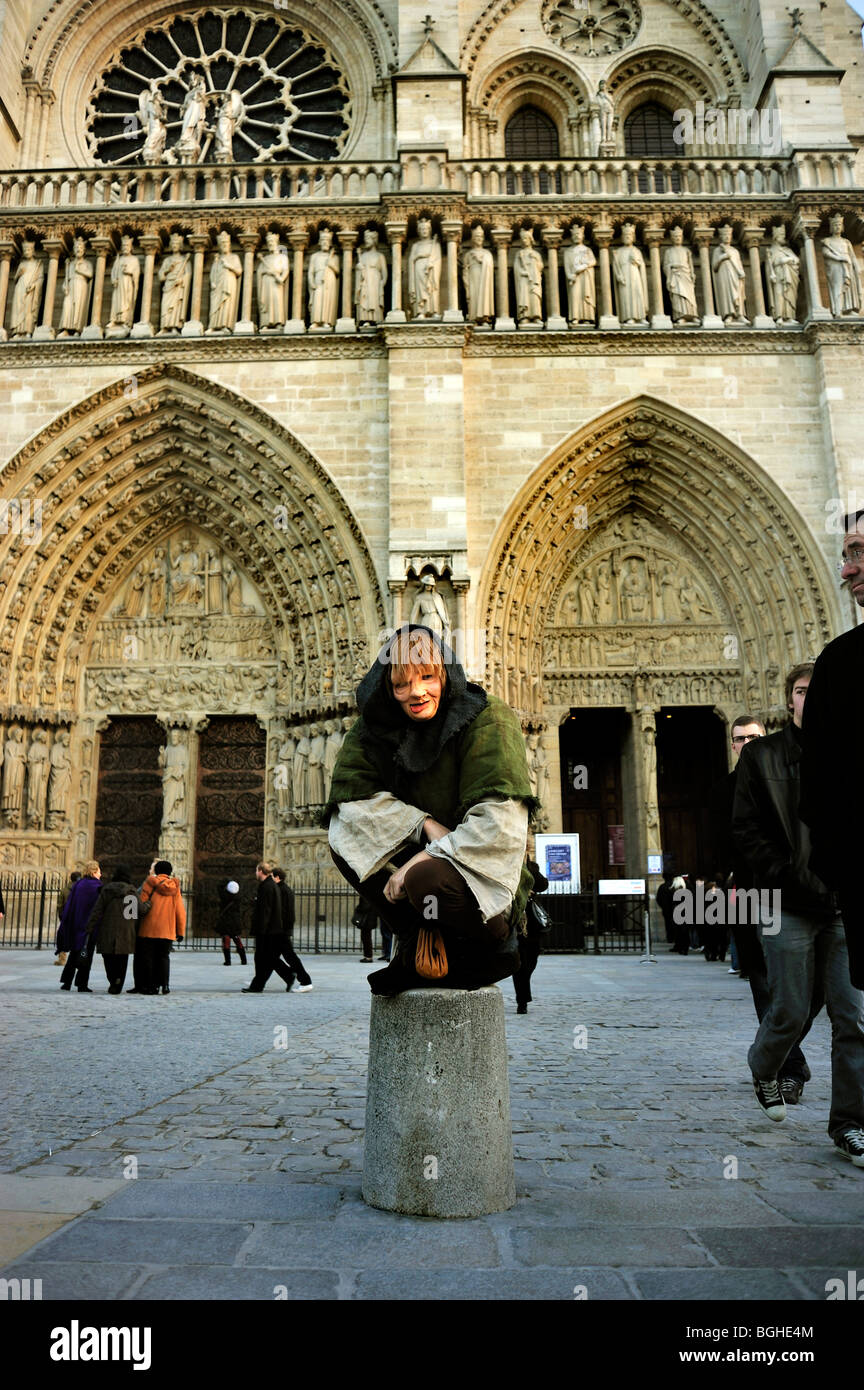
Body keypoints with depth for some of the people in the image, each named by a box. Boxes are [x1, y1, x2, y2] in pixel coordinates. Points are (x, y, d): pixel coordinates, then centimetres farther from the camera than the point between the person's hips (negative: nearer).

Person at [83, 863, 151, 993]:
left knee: (109, 959, 9)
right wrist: (150, 903, 21)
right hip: (126, 935, 1)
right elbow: (142, 910, 1)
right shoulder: (132, 891, 0)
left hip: (108, 934, -1)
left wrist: (89, 929, 2)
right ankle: (117, 986, 2)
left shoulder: (107, 890, -2)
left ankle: (114, 981, -3)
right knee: (122, 960, 8)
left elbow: (97, 912, -3)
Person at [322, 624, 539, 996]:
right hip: (419, 856, 5)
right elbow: (349, 793, -11)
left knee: (426, 879, -35)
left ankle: (488, 949, -4)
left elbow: (499, 824, -21)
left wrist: (428, 857, -26)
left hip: (485, 884, -5)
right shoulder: (374, 727, 0)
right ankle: (418, 942, -9)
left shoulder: (489, 721, -13)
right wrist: (424, 823, -22)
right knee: (344, 835, -15)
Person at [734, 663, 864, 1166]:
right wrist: (792, 878, -11)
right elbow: (746, 829, -2)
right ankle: (764, 1071, 34)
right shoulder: (762, 755, 4)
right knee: (792, 1010, 4)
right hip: (791, 907, -2)